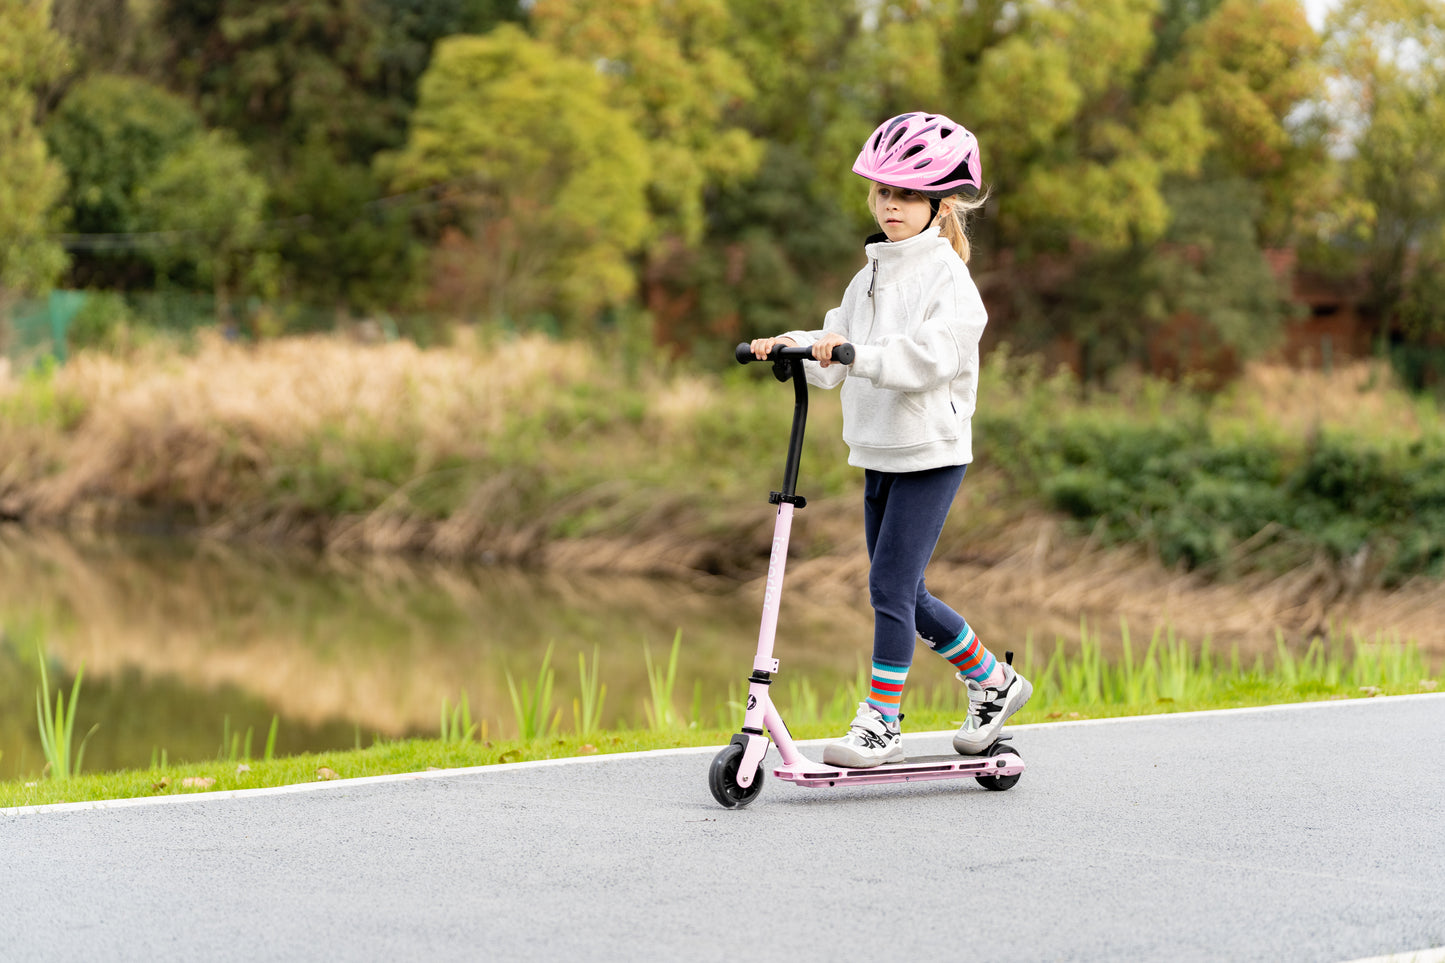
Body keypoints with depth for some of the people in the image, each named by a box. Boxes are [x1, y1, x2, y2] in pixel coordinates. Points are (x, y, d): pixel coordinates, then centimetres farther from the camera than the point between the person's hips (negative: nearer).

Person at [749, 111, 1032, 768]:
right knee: (904, 597, 12)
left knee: (891, 584, -11)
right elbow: (836, 360, 12)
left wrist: (859, 353, -36)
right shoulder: (871, 277, 14)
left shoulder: (947, 278, -10)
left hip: (930, 453, -8)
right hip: (879, 452, 8)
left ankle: (881, 723, -3)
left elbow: (930, 355, -26)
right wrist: (795, 345, -7)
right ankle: (992, 682, 30)